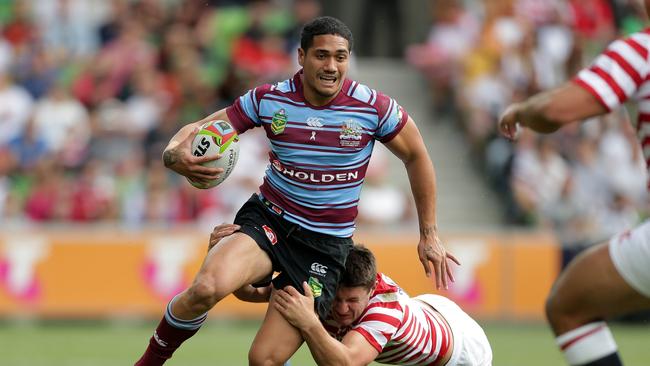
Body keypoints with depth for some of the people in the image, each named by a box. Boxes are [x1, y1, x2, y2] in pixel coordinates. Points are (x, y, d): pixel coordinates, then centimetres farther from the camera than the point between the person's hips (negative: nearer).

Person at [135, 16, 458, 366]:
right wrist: (175, 155, -27)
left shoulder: (374, 108, -10)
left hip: (324, 245, -1)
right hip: (266, 219, 1)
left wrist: (429, 234, 8)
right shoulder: (268, 100, -7)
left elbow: (416, 157, 6)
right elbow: (198, 130, -2)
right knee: (207, 287, -32)